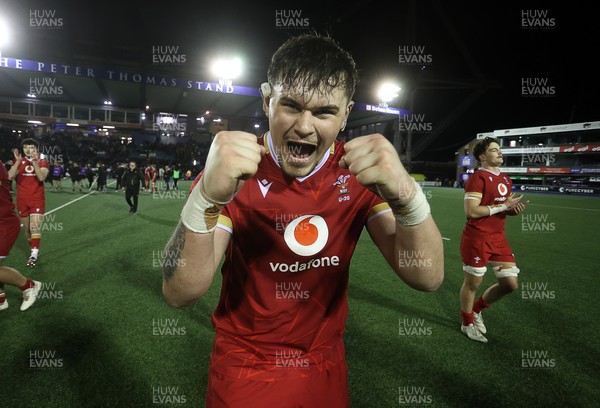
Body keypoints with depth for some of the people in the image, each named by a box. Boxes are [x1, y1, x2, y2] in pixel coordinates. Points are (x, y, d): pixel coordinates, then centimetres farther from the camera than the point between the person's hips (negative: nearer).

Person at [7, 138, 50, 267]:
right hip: (22, 201, 3)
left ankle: (34, 255, -14)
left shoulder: (42, 163, 1)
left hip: (37, 199, -3)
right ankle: (35, 250, 23)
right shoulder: (18, 162, 6)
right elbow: (10, 177, -12)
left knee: (35, 226, -14)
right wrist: (18, 161, -22)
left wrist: (35, 162, -28)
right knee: (27, 228, 10)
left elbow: (42, 177, -18)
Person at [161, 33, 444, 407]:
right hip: (244, 369, -2)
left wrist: (405, 195, -38)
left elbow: (427, 278, -19)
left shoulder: (360, 171, -12)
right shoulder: (234, 171, -17)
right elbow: (180, 294, -24)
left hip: (327, 367, 3)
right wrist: (206, 198, -41)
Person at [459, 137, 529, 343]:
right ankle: (467, 323, 28)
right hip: (477, 239, -8)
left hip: (499, 238, 8)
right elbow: (471, 211, -21)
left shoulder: (506, 180, 13)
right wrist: (503, 205, -17)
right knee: (473, 283, 6)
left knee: (511, 284, 9)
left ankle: (476, 309, 32)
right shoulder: (478, 178, -13)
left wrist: (514, 209, 1)